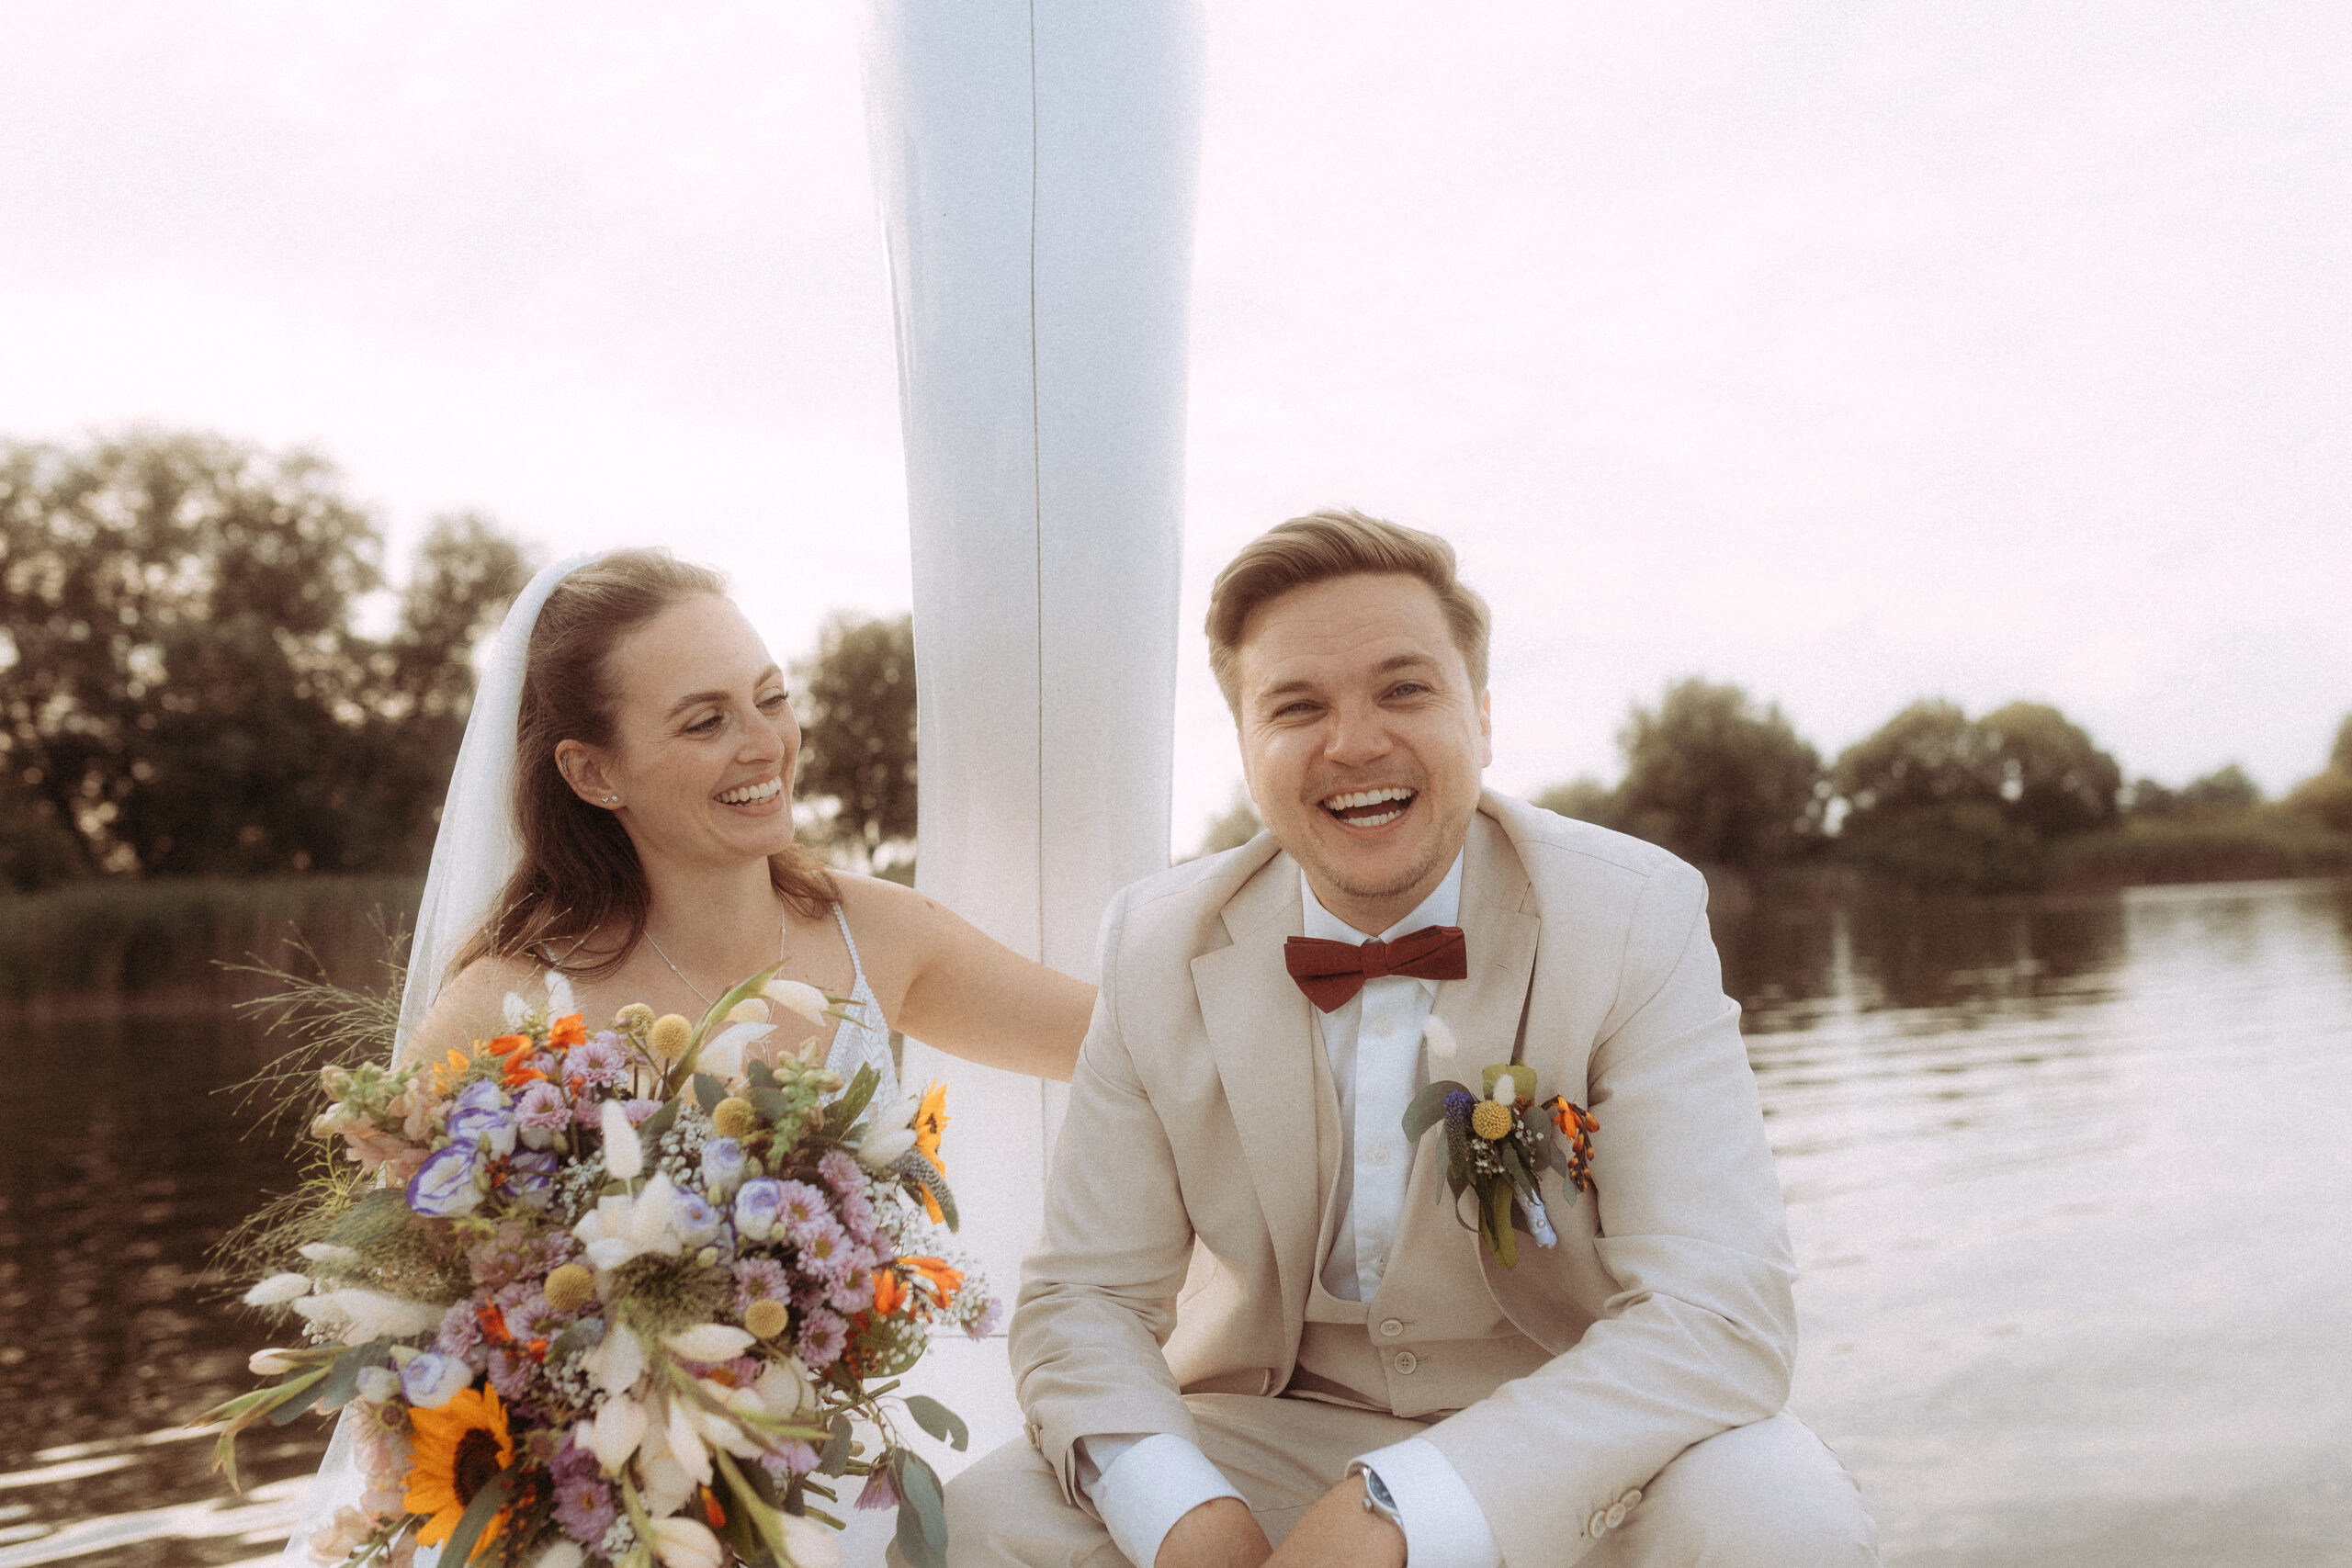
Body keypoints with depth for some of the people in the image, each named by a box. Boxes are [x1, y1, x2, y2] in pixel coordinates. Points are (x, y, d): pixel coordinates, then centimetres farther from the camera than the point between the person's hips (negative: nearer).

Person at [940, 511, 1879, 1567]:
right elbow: (1086, 1296, -5)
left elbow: (1719, 1316, -25)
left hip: (1568, 1438, 0)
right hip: (1278, 1432, 1)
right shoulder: (1158, 949, -9)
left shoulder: (1637, 919, -16)